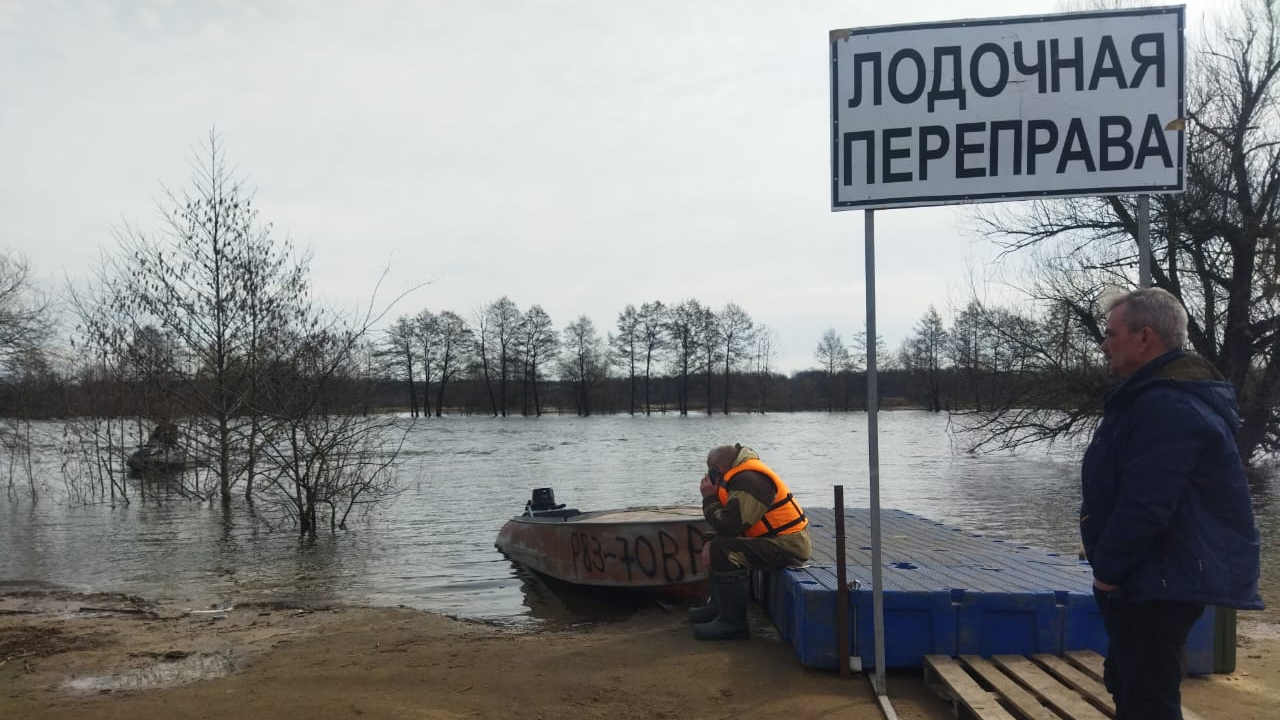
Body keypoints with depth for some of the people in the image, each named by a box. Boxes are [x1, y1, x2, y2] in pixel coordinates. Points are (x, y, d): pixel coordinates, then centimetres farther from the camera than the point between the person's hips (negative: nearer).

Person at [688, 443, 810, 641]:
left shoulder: (748, 480, -19)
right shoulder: (743, 475, 15)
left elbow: (728, 526, -23)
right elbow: (730, 525, 17)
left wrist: (709, 498, -9)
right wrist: (711, 544, 2)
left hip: (787, 547, -11)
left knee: (724, 552, -24)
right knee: (718, 546, 21)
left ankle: (733, 623, -16)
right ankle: (718, 606, 23)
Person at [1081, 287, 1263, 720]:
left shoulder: (1167, 407, -23)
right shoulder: (1163, 395, 15)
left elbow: (1144, 505, -29)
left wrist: (1108, 570, -17)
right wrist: (1110, 568, 20)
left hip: (1162, 585, -11)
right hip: (1158, 579, 11)